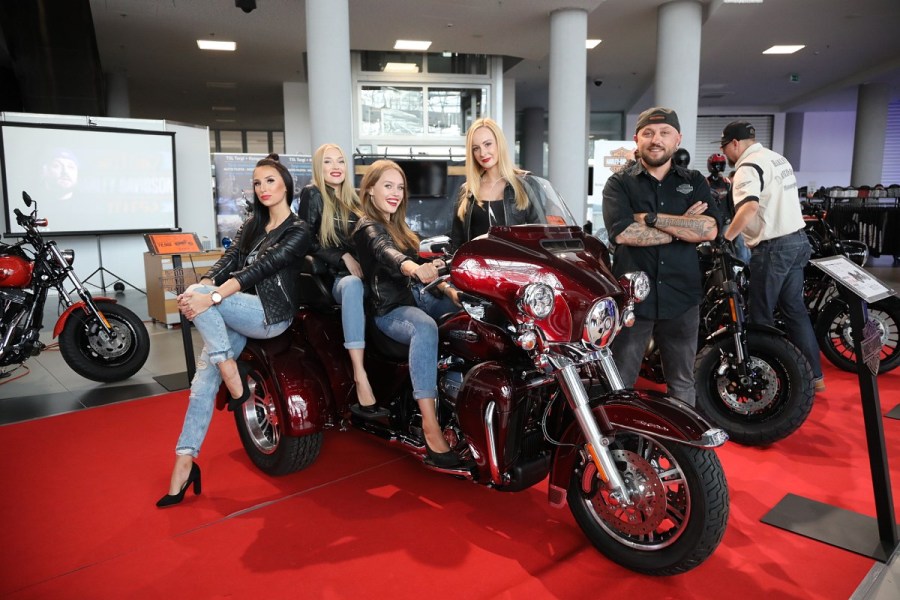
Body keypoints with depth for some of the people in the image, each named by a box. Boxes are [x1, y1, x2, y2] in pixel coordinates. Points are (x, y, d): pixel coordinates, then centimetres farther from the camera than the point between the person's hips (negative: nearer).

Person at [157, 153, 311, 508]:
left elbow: (260, 268, -18)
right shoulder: (253, 225, 18)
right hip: (240, 312, 6)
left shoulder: (298, 231, -4)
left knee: (200, 297, -27)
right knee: (205, 376, -10)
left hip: (273, 315, -6)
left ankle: (235, 381, -18)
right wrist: (201, 287, -17)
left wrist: (210, 297, -29)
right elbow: (229, 261, 4)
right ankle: (185, 460, -6)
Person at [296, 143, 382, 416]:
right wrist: (344, 258, -13)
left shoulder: (353, 198, 22)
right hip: (332, 278, -5)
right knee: (352, 285, -41)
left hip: (363, 273, 5)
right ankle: (360, 377, -48)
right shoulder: (312, 195, 7)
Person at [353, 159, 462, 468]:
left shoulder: (397, 224, 22)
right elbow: (386, 253, -28)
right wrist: (415, 269, -50)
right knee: (425, 328, -40)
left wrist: (446, 287, 4)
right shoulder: (368, 228, -5)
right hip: (390, 310, -8)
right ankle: (430, 426, -43)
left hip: (418, 298, 8)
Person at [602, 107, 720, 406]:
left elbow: (709, 229, -9)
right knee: (619, 384, 6)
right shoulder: (619, 184, 2)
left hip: (681, 297, 3)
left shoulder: (694, 182, 9)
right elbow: (622, 233, -17)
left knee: (682, 384, 17)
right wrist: (682, 227, -11)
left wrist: (651, 217, -14)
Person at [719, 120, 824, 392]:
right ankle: (814, 376, 20)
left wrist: (725, 238, -25)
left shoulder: (748, 166, -16)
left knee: (761, 315, 2)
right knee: (795, 309, 15)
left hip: (773, 247, -9)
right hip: (797, 240, 9)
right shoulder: (778, 158, 15)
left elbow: (750, 207, -32)